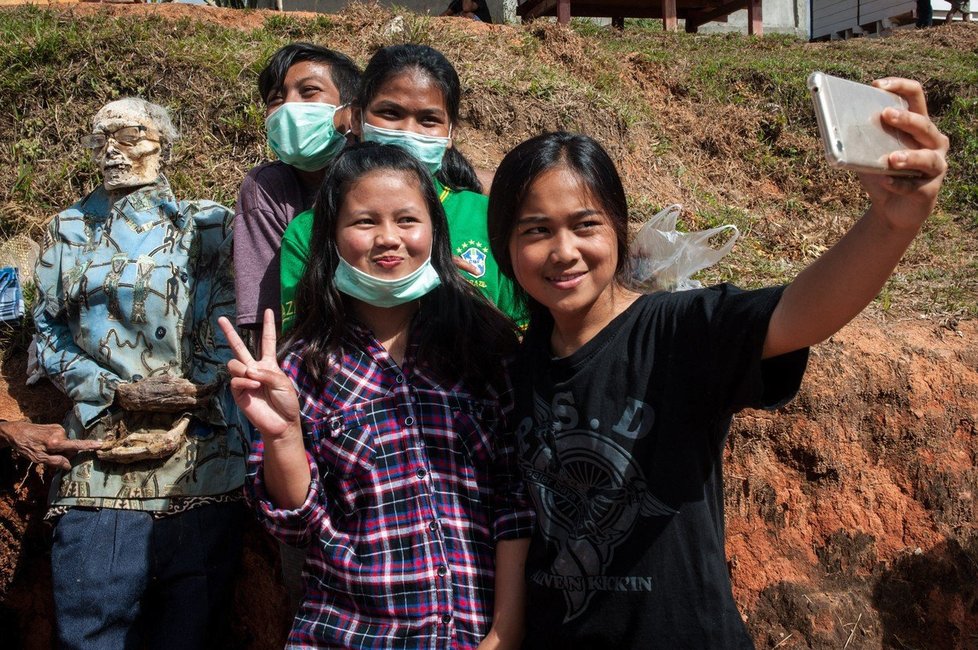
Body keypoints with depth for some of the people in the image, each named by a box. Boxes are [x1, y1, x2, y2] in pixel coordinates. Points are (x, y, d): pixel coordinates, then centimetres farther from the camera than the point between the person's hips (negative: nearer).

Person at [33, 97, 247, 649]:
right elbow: (49, 333, 9)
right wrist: (118, 396, -7)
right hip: (102, 461, 1)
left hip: (202, 464, -1)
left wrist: (187, 412, -8)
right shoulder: (68, 231, 16)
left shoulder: (208, 225, 10)